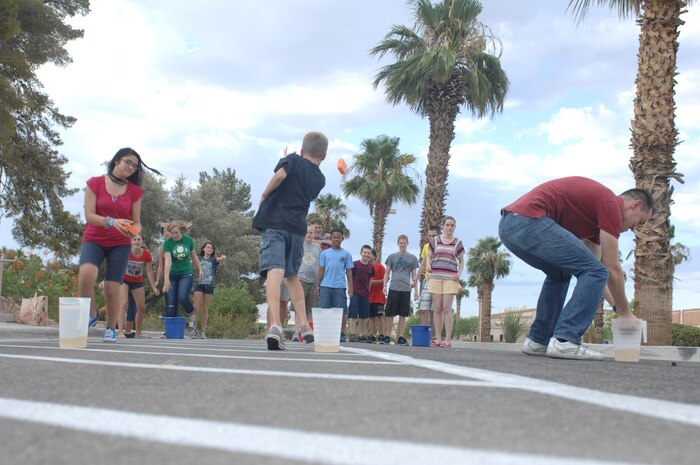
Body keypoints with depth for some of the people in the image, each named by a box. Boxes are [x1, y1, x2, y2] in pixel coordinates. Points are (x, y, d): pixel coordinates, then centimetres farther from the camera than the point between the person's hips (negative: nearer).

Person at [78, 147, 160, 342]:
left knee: (112, 288, -6)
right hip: (94, 240, -1)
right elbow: (89, 216, -8)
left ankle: (111, 328, 17)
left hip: (120, 244, 1)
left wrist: (134, 230, -18)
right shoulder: (95, 183, -1)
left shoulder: (134, 191, 4)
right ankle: (92, 314, -3)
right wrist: (111, 222, -26)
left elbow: (137, 223, 6)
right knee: (86, 273, -29)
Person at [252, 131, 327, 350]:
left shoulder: (293, 160, 7)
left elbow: (280, 175, -14)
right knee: (292, 275, 21)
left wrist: (264, 195, -2)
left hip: (274, 223, -4)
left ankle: (276, 325, -35)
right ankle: (304, 325, 15)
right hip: (298, 227, 4)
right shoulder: (320, 179, 18)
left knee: (275, 270, -18)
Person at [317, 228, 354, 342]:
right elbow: (321, 270, 11)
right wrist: (317, 286, 4)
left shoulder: (346, 254, 9)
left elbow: (349, 272, 7)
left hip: (340, 287, -1)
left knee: (341, 311, 0)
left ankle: (342, 334, 7)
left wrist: (350, 288, 0)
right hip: (325, 286, 1)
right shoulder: (325, 253, 11)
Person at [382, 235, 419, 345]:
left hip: (406, 289, 1)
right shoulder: (392, 257, 10)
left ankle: (400, 337, 8)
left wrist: (416, 289, 8)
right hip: (393, 288, -1)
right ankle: (387, 336, 2)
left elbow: (414, 274, 16)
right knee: (390, 314, -2)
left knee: (403, 315, 3)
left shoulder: (412, 258, 13)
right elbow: (387, 273, 12)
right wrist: (385, 285, 1)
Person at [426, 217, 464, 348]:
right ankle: (438, 339, 5)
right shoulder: (434, 241, 10)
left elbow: (461, 261, 13)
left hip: (450, 278, -1)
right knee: (437, 309, 1)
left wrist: (459, 273, -5)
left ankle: (448, 339, -5)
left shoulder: (458, 243, 8)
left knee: (447, 308, -8)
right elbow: (429, 257, 16)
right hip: (435, 277, 2)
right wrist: (428, 266, -5)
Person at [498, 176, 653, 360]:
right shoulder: (611, 203, 2)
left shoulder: (596, 201, 30)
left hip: (507, 225, 10)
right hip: (530, 220, -10)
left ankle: (537, 340, 24)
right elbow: (612, 269, 1)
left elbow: (586, 269, 34)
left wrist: (619, 308, 36)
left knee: (560, 273, 30)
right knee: (595, 272, -5)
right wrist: (625, 312, 13)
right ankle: (565, 341, -10)